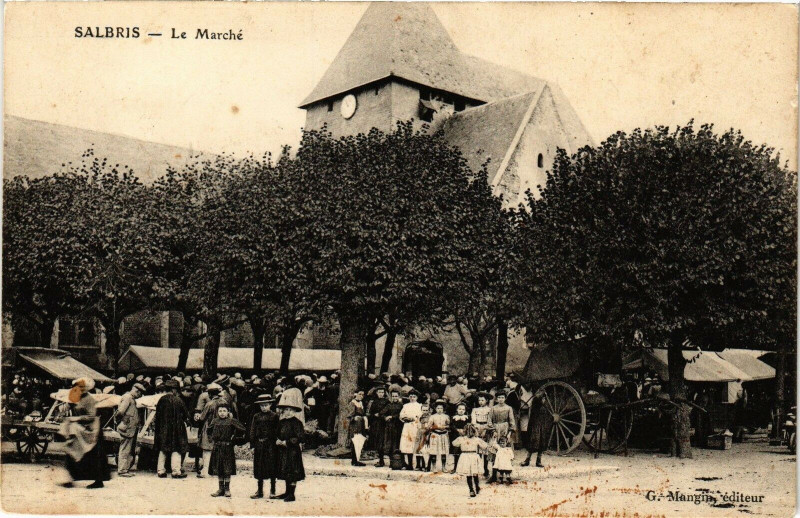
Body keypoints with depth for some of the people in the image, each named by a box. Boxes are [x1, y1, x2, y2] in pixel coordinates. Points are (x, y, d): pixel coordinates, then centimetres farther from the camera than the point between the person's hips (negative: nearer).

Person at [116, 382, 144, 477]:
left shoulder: (132, 399, 20)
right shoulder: (127, 397, -12)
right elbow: (120, 411, -22)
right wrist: (125, 421, -11)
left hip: (132, 429, 10)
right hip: (127, 429, -10)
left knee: (131, 451, 13)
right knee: (125, 450, -5)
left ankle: (126, 469, 20)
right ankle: (122, 470, -1)